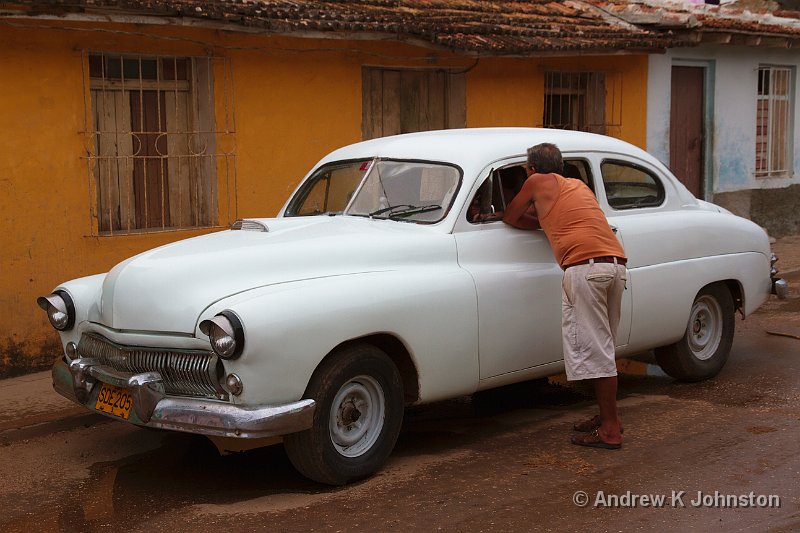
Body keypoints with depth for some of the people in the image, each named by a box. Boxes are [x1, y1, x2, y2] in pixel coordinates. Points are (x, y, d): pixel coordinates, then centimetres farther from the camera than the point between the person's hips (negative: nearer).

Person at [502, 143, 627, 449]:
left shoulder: (539, 182, 10)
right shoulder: (578, 185, 29)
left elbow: (510, 218, 19)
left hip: (585, 265, -8)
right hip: (617, 264, 8)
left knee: (592, 349, -5)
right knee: (602, 346, 17)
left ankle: (610, 430, -5)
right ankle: (609, 417, 24)